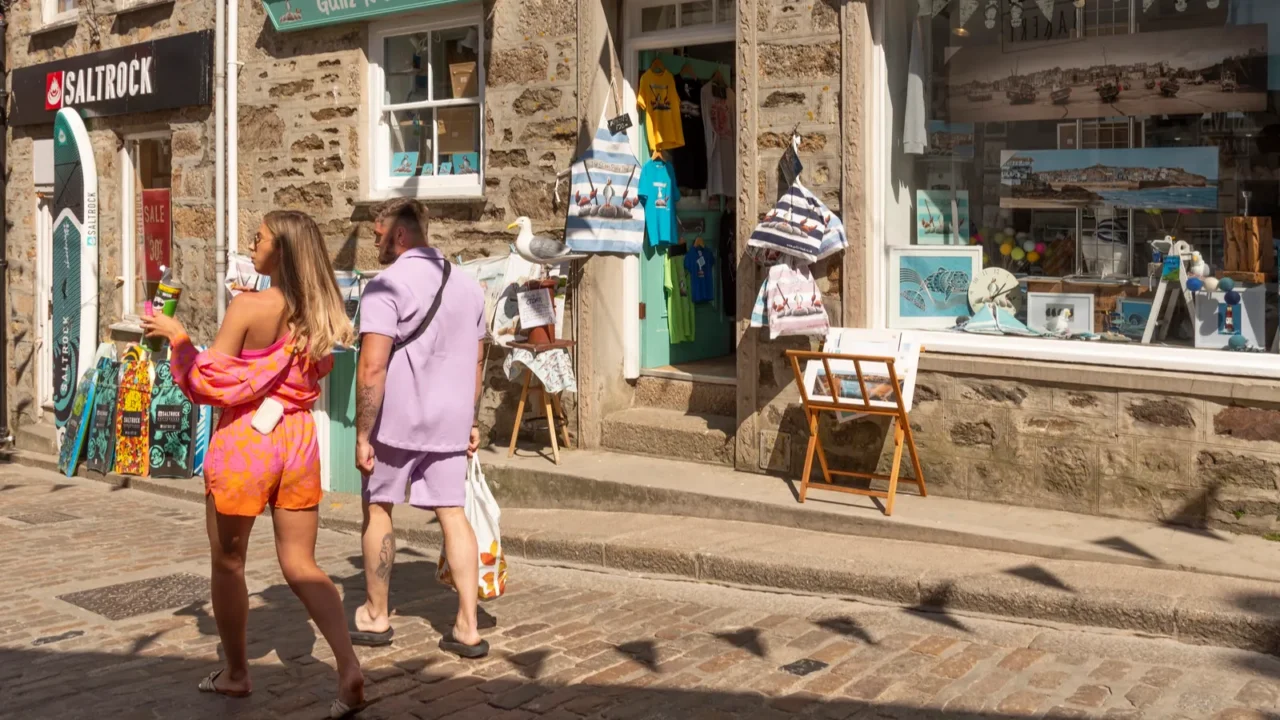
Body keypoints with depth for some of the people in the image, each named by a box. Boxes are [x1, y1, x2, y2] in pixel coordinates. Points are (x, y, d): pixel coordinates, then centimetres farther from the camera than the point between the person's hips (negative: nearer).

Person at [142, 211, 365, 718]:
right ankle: (349, 668, -6)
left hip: (244, 442, -5)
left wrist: (176, 335, 1)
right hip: (298, 440, 5)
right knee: (301, 567, 9)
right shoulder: (318, 313, 3)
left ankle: (235, 673, 27)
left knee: (228, 564, 14)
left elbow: (210, 382, -12)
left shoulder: (248, 307, -15)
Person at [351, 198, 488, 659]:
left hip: (397, 418, -5)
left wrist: (362, 434, -15)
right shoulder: (468, 286, 10)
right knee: (453, 514, 6)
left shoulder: (387, 285, -12)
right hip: (450, 421, 5)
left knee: (378, 509, 13)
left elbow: (372, 366, -19)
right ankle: (467, 627, 2)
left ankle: (375, 617, 24)